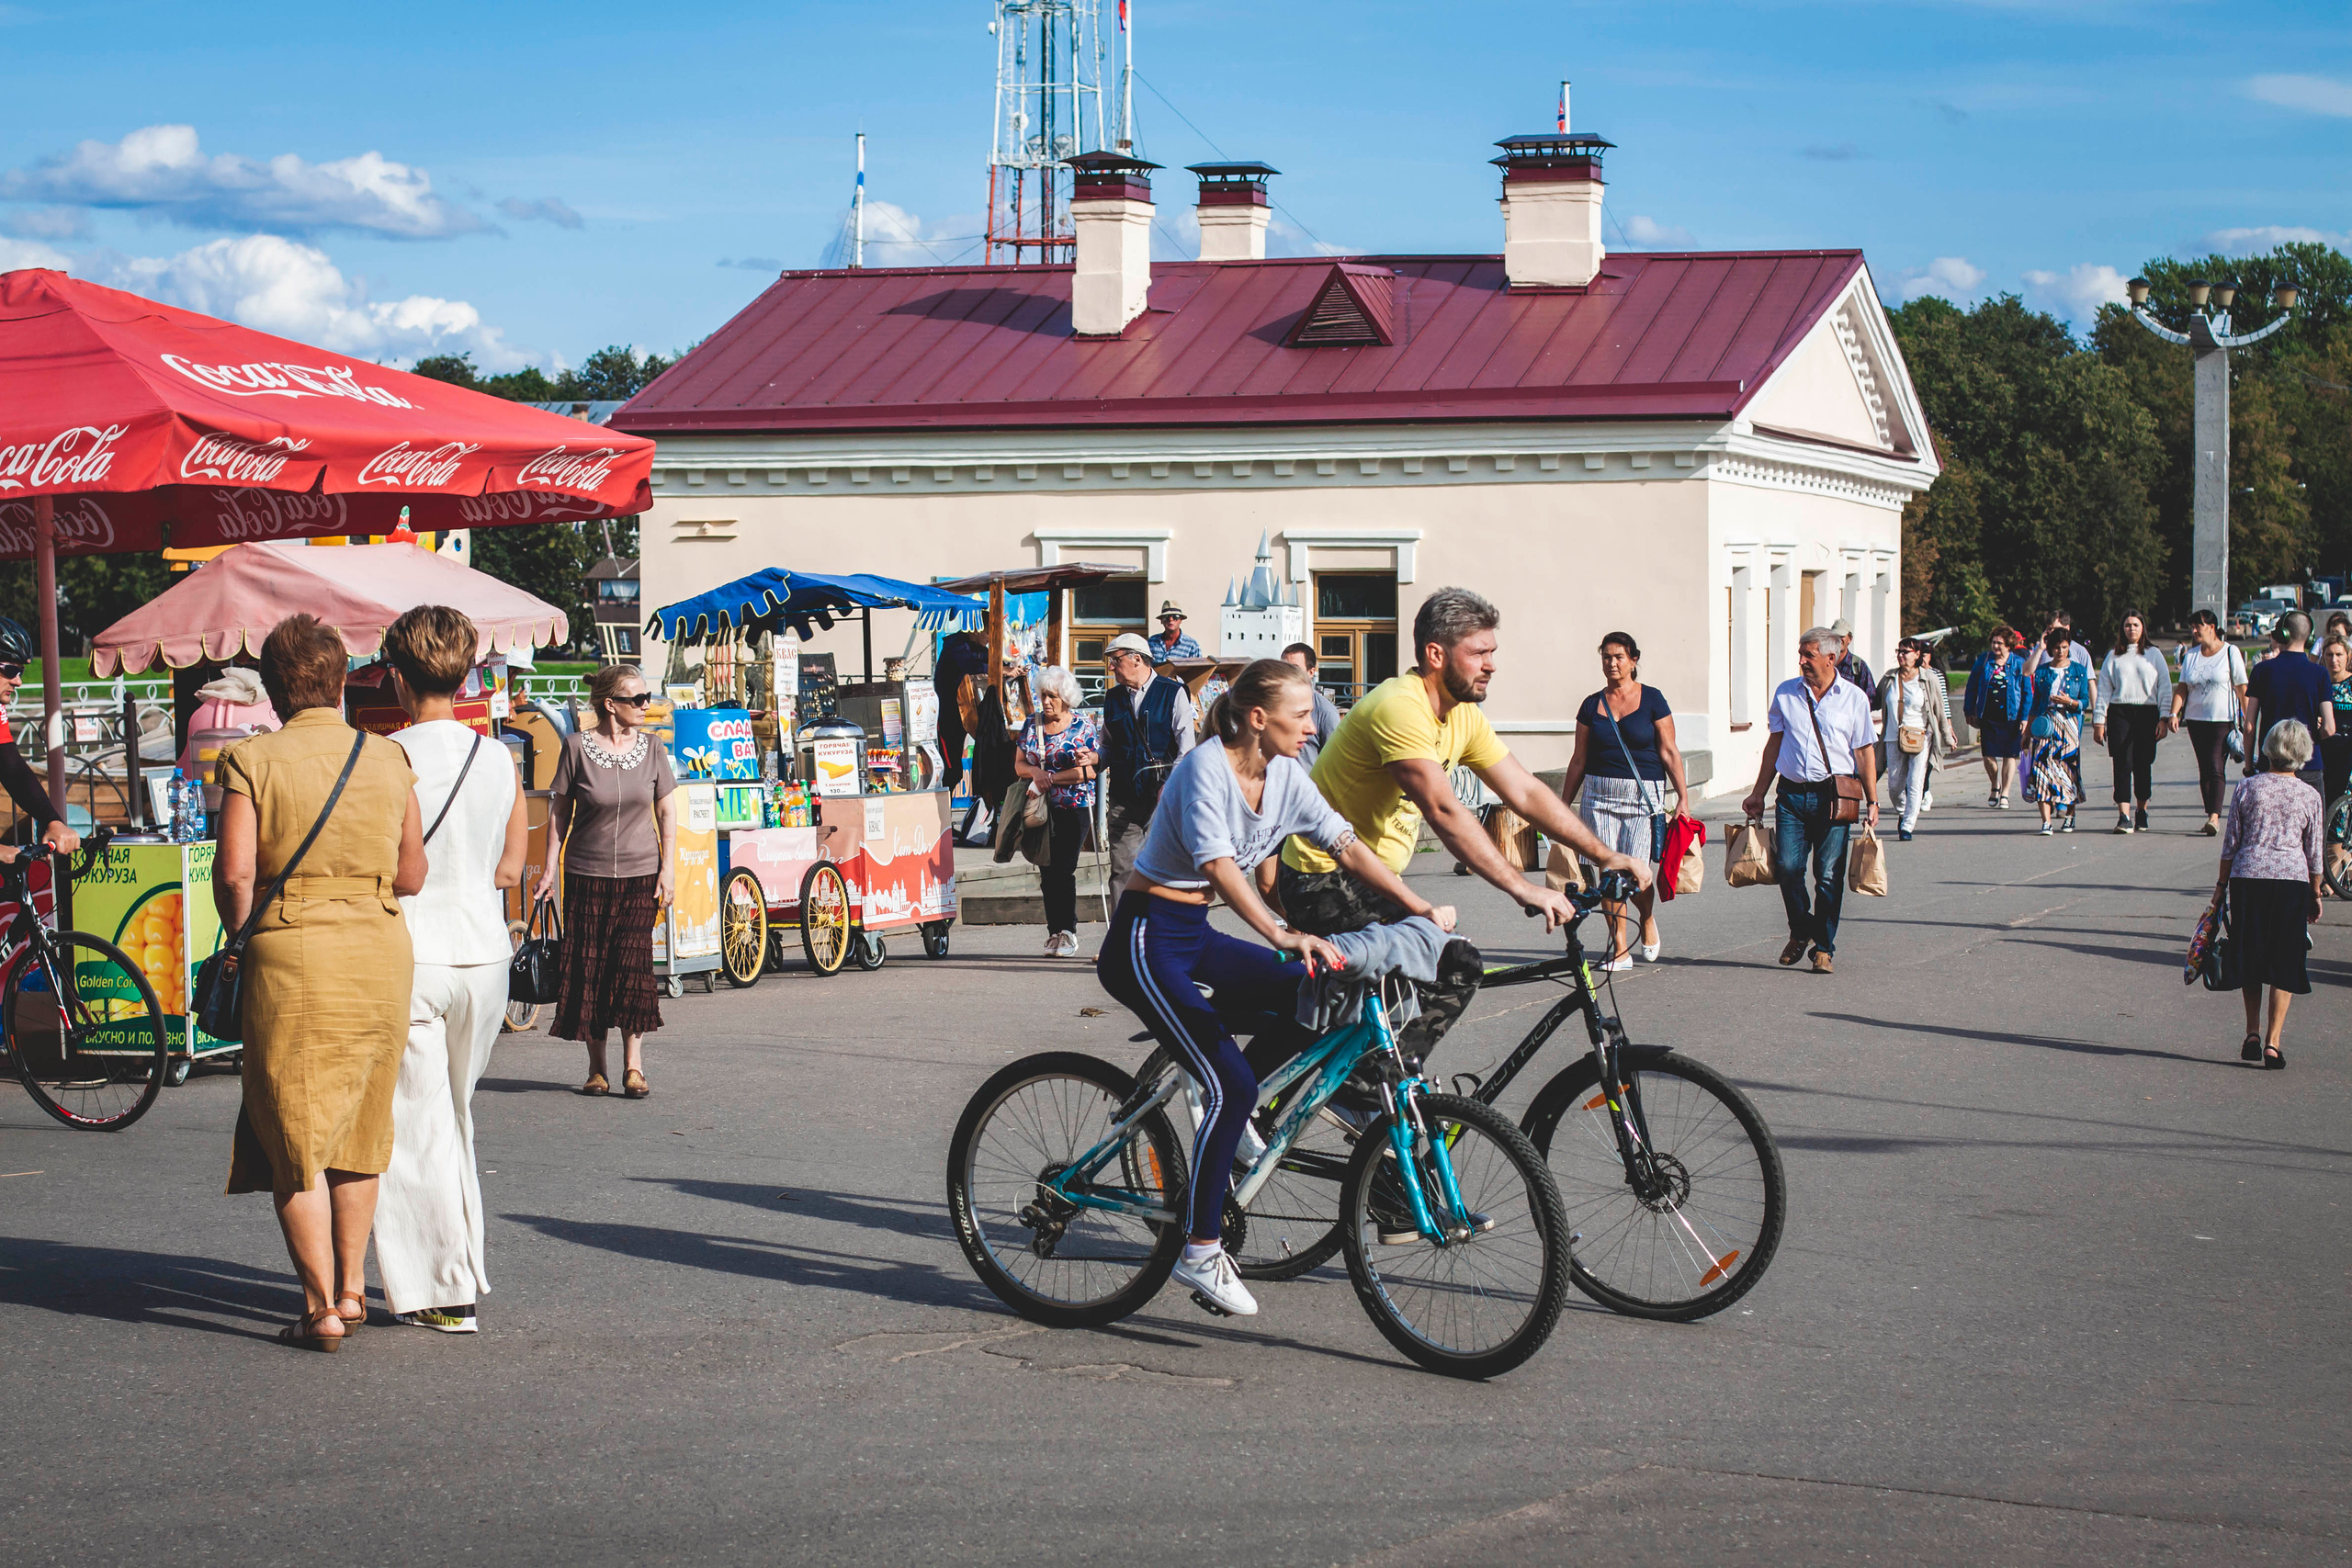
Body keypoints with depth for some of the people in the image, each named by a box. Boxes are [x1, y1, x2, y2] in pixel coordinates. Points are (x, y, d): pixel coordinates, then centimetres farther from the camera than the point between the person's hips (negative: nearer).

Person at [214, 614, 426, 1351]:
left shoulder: (252, 760, -6)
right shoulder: (387, 759, 4)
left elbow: (234, 873, -12)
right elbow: (412, 874, 4)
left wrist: (246, 935, 5)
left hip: (291, 956, -3)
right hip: (381, 951, 3)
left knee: (294, 1136, 5)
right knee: (360, 1127, 18)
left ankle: (321, 1309, 4)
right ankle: (352, 1285, 24)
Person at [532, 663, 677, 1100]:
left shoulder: (652, 748, 3)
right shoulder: (578, 747, -3)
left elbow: (667, 811, 9)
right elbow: (559, 811, 3)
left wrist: (667, 869, 1)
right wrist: (550, 868, 0)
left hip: (640, 874, 1)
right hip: (586, 874, -1)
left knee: (633, 966, -8)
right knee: (588, 970, 1)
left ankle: (633, 1066, -3)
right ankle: (596, 1068, 11)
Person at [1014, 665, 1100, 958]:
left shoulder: (1082, 725, -4)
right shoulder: (1032, 724, 8)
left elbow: (1090, 770, -11)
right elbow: (1019, 764, 8)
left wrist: (1050, 778, -17)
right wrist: (1035, 772, -14)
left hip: (1074, 808, -4)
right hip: (1041, 810, 4)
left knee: (1063, 869, -9)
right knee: (1047, 871, 4)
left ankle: (1067, 932, -2)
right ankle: (1055, 932, 10)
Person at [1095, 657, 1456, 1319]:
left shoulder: (1284, 776, 3)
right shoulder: (1206, 767, -20)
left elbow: (1347, 846, 2)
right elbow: (1219, 864, -33)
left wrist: (1421, 909, -7)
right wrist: (1281, 935, -46)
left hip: (1196, 938, 8)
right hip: (1145, 940, -8)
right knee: (1231, 1085, -17)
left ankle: (1228, 1114, 11)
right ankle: (1200, 1251, -7)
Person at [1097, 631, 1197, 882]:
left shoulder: (1174, 693, -2)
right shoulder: (1113, 698, 13)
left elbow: (1186, 747, -6)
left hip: (1162, 798, -4)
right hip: (1123, 800, 4)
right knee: (1122, 871, 0)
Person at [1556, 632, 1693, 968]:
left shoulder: (1652, 700, 2)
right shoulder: (1592, 705, 8)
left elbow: (1669, 752, 2)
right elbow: (1579, 760, 12)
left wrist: (1683, 796, -4)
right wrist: (1562, 805, 11)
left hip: (1644, 794, -3)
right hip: (1599, 794, 3)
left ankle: (1648, 919, 23)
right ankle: (1620, 950, 4)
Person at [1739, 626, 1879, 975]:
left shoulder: (1854, 698, 3)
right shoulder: (1785, 693, 10)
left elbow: (1865, 752, 5)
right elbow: (1774, 744, 17)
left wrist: (1872, 802, 1)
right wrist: (1758, 793, 15)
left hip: (1834, 797, -2)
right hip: (1792, 793, 2)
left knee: (1829, 875, -2)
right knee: (1787, 867, -8)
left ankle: (1824, 947, 9)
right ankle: (1800, 931, 16)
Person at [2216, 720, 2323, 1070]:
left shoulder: (2248, 788, 2)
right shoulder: (2309, 797, 1)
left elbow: (2231, 842, 4)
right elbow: (2314, 852, 6)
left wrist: (2222, 883, 14)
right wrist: (2315, 895, 16)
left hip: (2248, 876, 1)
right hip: (2292, 878, -1)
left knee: (2249, 959, 14)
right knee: (2284, 963, 4)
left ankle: (2253, 1033, 13)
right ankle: (2272, 1041, -2)